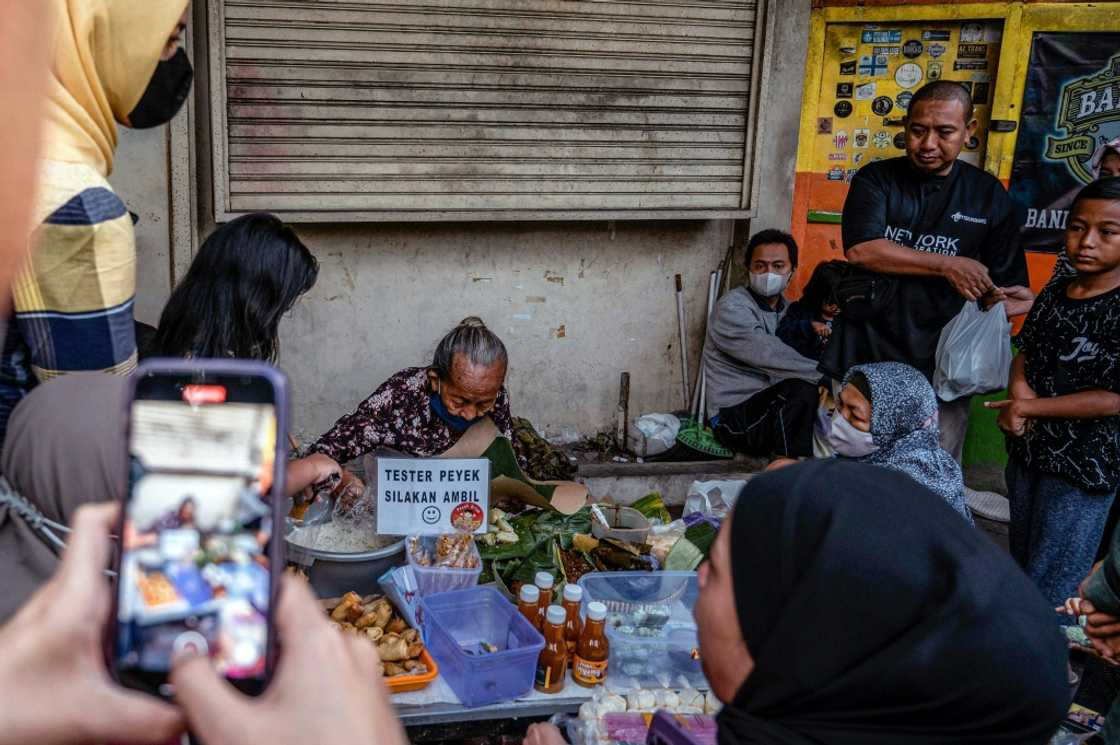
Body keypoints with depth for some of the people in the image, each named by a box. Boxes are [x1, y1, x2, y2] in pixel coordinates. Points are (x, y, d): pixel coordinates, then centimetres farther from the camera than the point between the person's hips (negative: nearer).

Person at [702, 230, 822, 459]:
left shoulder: (787, 310, 17)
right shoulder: (731, 308, -9)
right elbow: (771, 357, -22)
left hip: (776, 407, 7)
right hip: (735, 416, -7)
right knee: (802, 389, -31)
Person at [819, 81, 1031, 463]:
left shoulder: (988, 195, 9)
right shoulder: (876, 180, 4)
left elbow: (1006, 282, 10)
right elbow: (860, 249, -13)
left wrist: (1019, 300, -14)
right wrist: (948, 265, -14)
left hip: (941, 373, 1)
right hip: (864, 360, -1)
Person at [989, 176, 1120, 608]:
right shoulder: (1052, 296, 3)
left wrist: (1030, 407, -16)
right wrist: (1018, 386, -7)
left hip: (1084, 467, -7)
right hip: (1028, 451, 7)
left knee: (1052, 592, 1)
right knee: (1020, 568, 22)